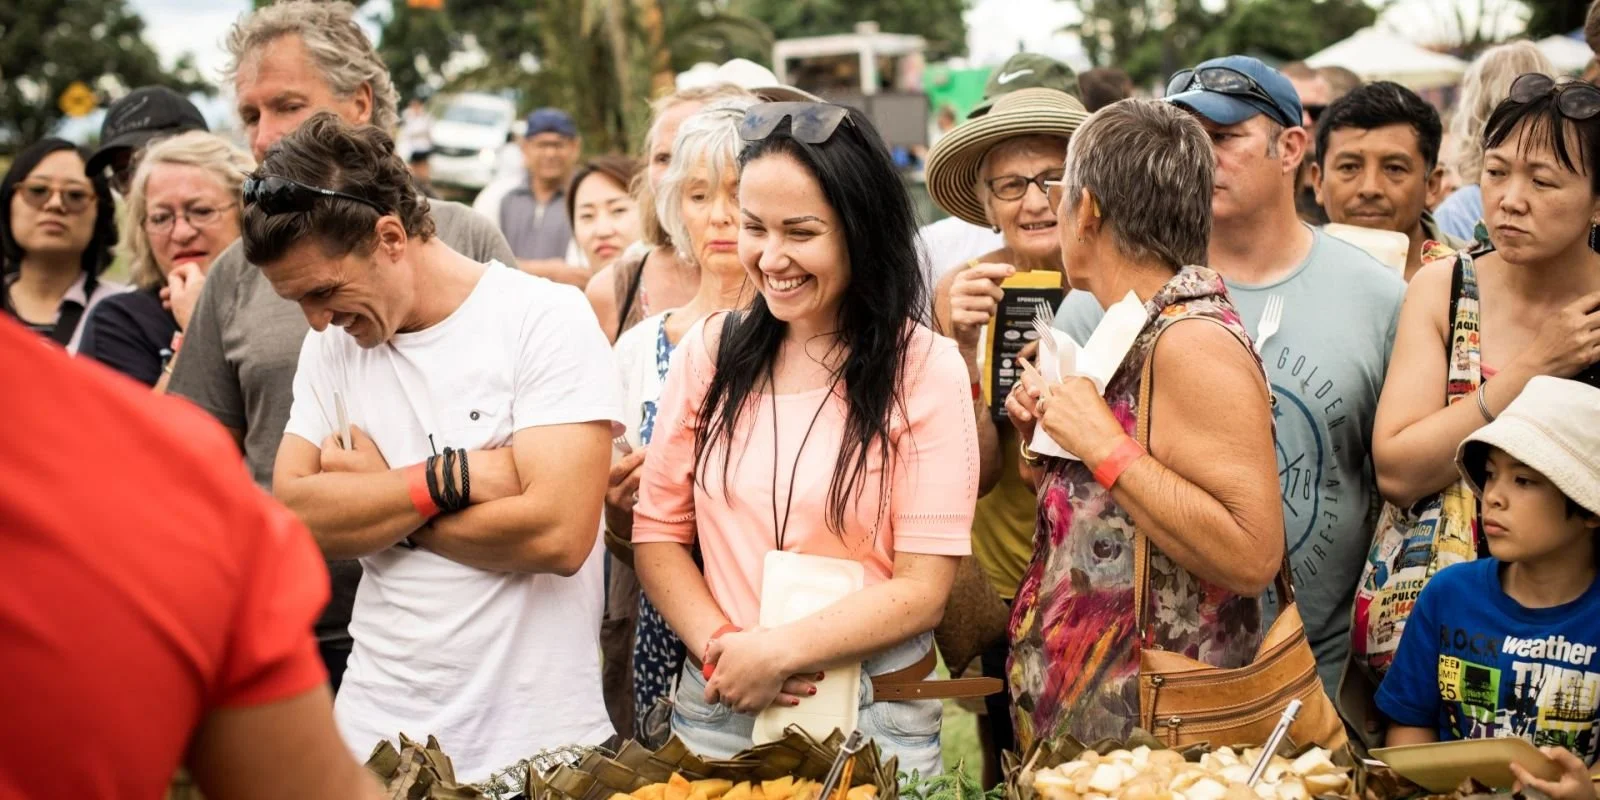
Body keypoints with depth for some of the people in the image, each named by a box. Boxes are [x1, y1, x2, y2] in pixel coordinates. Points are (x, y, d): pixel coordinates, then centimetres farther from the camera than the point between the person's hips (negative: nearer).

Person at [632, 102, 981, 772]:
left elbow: (923, 587, -11)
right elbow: (657, 533, 2)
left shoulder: (924, 369, -9)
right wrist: (721, 645, -13)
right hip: (719, 708, 3)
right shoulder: (711, 350, 0)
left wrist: (778, 651, -18)